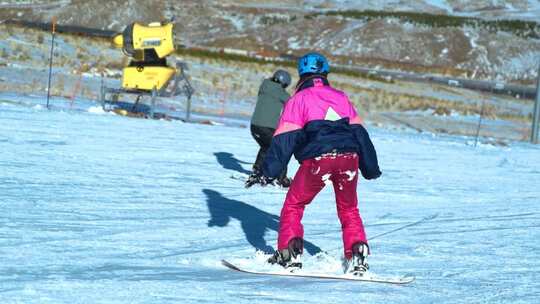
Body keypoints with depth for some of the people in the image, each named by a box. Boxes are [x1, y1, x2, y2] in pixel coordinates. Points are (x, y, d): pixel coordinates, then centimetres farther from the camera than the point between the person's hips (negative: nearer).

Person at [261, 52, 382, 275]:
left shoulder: (299, 99, 9)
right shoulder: (340, 97, 21)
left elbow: (285, 138, 1)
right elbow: (359, 132, 22)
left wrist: (270, 169, -1)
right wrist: (370, 167, 27)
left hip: (317, 159, -3)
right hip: (349, 157, 3)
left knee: (293, 206, 12)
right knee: (349, 210, 20)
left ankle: (290, 255, 0)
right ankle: (357, 256, 6)